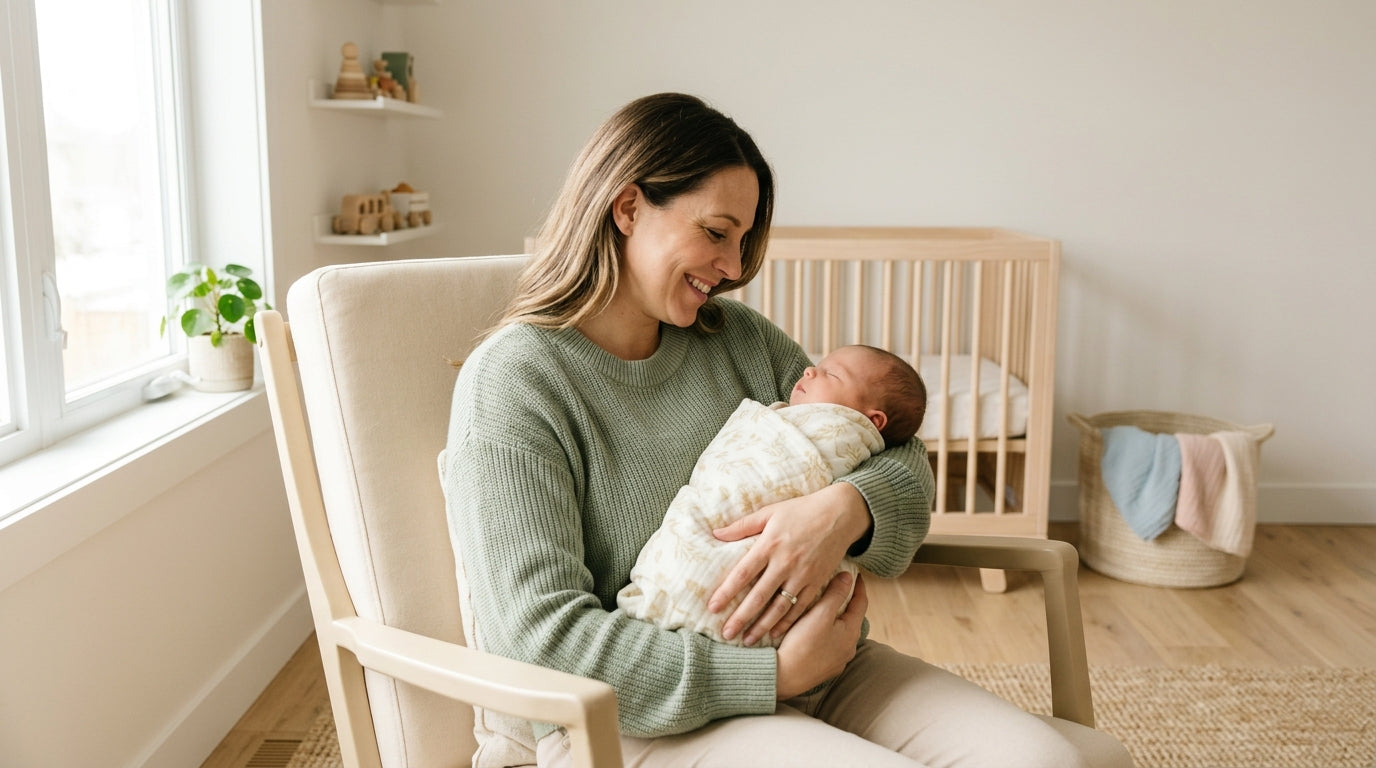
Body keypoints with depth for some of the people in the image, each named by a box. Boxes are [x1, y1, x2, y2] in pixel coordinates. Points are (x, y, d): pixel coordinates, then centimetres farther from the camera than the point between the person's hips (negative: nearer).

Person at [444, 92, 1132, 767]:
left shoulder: (739, 339, 10)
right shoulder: (512, 382, -9)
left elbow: (904, 458, 10)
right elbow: (545, 637, -16)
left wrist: (844, 510, -15)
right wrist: (775, 674, -18)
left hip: (801, 660, 6)